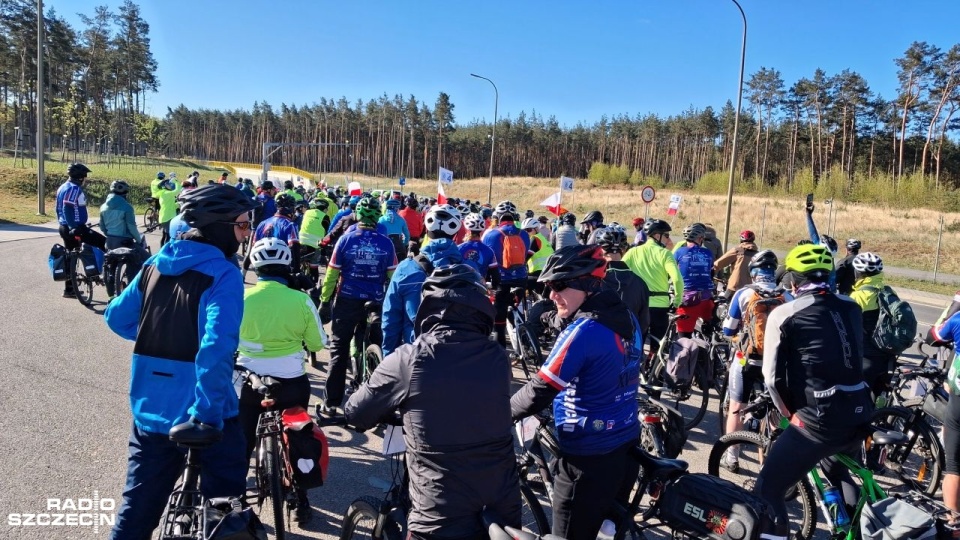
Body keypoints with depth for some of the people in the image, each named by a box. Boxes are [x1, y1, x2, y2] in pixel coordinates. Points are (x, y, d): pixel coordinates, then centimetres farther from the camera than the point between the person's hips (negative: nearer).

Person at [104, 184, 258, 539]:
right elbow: (216, 348, -29)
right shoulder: (223, 274, -17)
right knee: (224, 502, 13)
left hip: (149, 410, 6)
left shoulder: (155, 263, 5)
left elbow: (117, 318, 15)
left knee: (138, 505, 21)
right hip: (201, 413, -6)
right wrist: (206, 416, -26)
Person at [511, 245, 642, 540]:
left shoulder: (582, 332, -23)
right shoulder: (627, 319, 2)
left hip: (588, 458, -8)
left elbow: (539, 392, -21)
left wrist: (503, 412, -4)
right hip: (626, 445, 8)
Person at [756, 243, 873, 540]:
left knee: (769, 490, 5)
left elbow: (773, 378, -5)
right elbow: (855, 359, 18)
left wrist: (790, 412, 11)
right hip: (860, 416, 7)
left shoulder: (784, 314, -5)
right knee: (834, 464, 38)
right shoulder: (851, 308, 11)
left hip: (819, 419, -7)